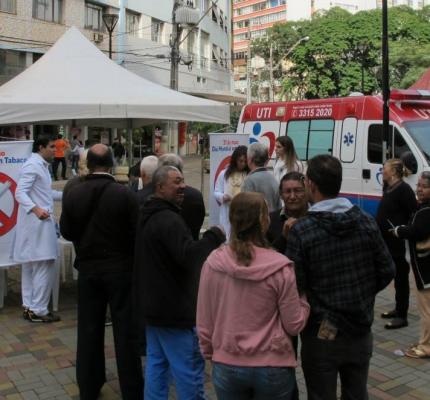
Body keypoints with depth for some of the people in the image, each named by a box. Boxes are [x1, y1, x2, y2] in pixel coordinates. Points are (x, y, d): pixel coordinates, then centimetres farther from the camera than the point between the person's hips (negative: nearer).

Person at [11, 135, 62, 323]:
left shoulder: (41, 165, 18)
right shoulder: (32, 165, -14)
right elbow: (20, 193, -22)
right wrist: (35, 209, -36)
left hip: (38, 223, 11)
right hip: (37, 223, -11)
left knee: (31, 266, 14)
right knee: (44, 266, -7)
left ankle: (29, 307, 22)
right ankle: (38, 310, 0)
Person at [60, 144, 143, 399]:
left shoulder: (73, 194, -6)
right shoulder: (125, 194, -15)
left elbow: (67, 232, 2)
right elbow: (136, 232, -10)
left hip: (87, 268, 3)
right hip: (120, 268, -3)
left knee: (89, 329, 14)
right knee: (125, 330, 6)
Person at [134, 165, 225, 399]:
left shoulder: (148, 216, 13)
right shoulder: (169, 219, -21)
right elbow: (189, 255, -32)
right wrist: (214, 236, -21)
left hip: (153, 304, 10)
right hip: (174, 307, -10)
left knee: (156, 363, 15)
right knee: (189, 368, 0)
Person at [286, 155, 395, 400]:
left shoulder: (301, 230, -18)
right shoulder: (367, 222, -5)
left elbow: (295, 285, -16)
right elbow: (387, 271, 1)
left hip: (322, 335, -4)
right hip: (361, 332, 4)